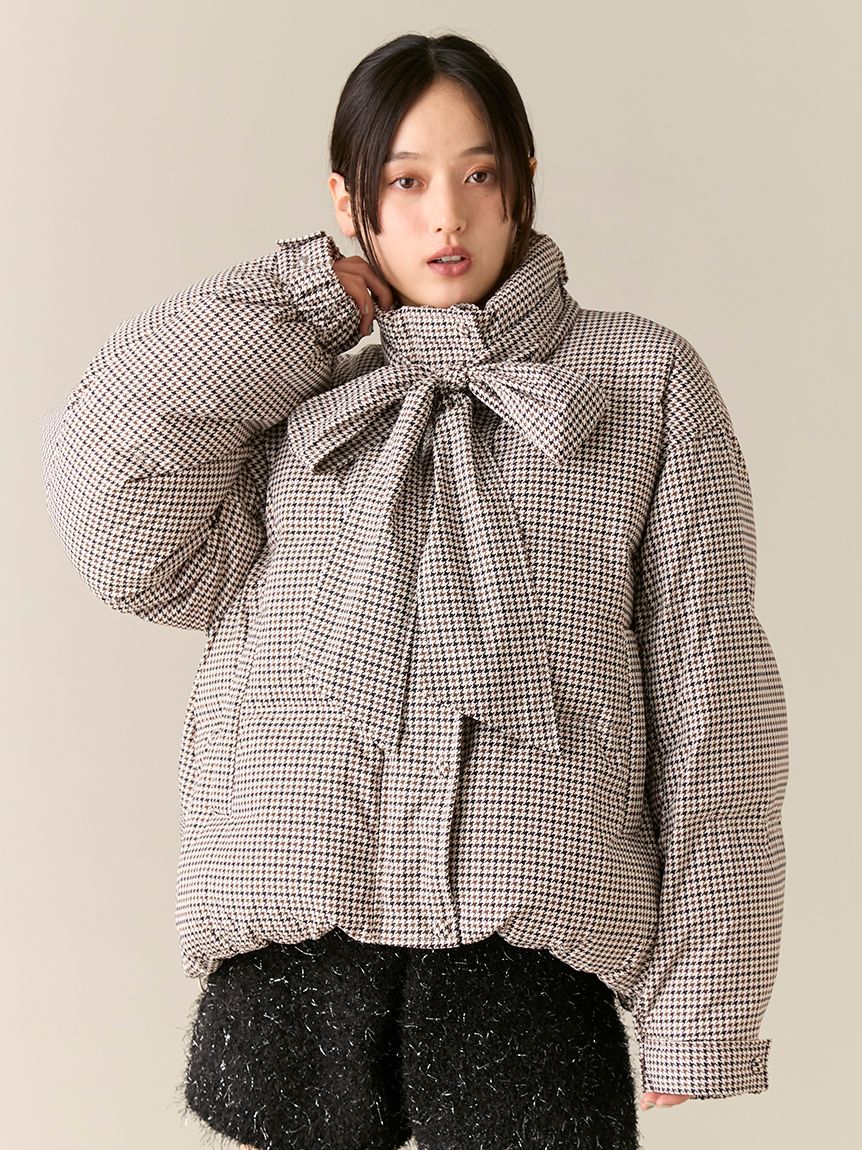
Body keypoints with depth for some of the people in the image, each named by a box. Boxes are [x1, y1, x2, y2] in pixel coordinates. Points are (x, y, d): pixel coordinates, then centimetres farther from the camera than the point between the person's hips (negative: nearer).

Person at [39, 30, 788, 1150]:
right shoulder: (281, 404, 17)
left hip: (527, 932, -1)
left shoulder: (646, 380, 11)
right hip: (293, 934, 2)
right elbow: (118, 517, -5)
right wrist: (318, 297, 6)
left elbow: (709, 688, 5)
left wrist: (696, 1015, -3)